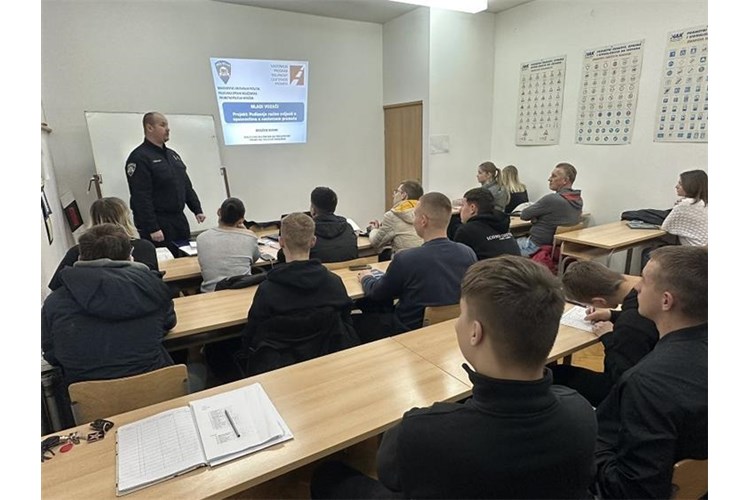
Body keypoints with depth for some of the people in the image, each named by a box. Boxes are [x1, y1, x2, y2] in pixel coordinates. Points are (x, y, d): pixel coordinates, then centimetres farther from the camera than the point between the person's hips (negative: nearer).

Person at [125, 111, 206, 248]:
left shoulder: (172, 154, 16)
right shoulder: (139, 158, -10)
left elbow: (187, 186, 19)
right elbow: (141, 198, -17)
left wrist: (197, 210, 10)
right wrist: (152, 229, -21)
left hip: (180, 221, 8)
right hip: (157, 224, -8)